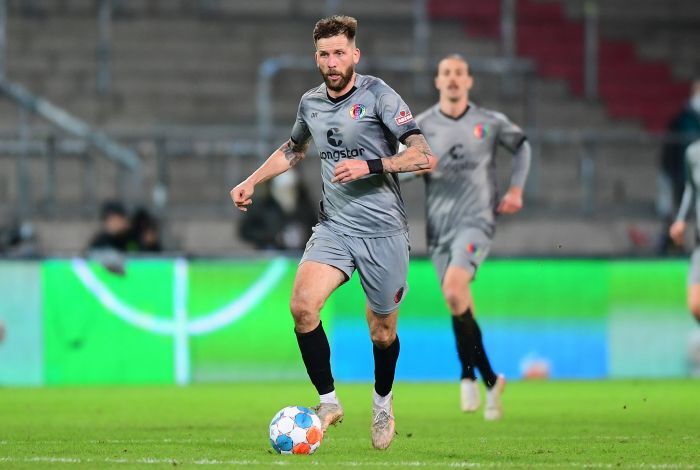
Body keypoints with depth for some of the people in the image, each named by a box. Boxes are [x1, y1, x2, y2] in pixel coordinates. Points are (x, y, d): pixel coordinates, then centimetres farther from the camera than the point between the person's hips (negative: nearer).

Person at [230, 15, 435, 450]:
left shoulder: (378, 96, -10)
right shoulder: (311, 103, 8)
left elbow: (424, 156, -16)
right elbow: (293, 149, 30)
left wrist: (371, 166, -25)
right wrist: (252, 182, 23)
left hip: (383, 232, -4)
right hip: (334, 226, 4)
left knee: (382, 333, 7)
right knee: (302, 306, -20)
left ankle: (383, 403, 36)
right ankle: (328, 402, -6)